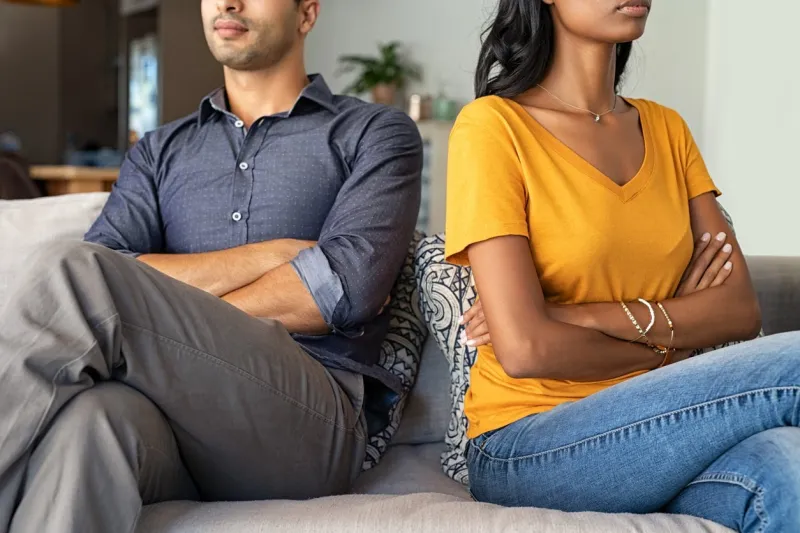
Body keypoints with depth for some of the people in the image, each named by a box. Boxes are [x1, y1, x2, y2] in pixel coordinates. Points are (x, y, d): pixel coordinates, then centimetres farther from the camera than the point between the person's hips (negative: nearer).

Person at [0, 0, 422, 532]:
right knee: (88, 416, -37)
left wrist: (173, 326, -2)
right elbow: (108, 266, 5)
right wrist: (272, 255, -3)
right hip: (171, 405, 3)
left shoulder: (376, 133, 15)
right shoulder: (159, 151, 26)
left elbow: (348, 285, -5)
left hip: (313, 416, -2)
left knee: (77, 272, -25)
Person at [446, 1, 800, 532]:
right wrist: (674, 330, -2)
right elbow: (524, 349, -16)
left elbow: (742, 309, 1)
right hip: (528, 446, -4)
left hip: (653, 430, 5)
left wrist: (597, 317, -14)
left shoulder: (667, 128, 12)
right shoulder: (493, 125, -7)